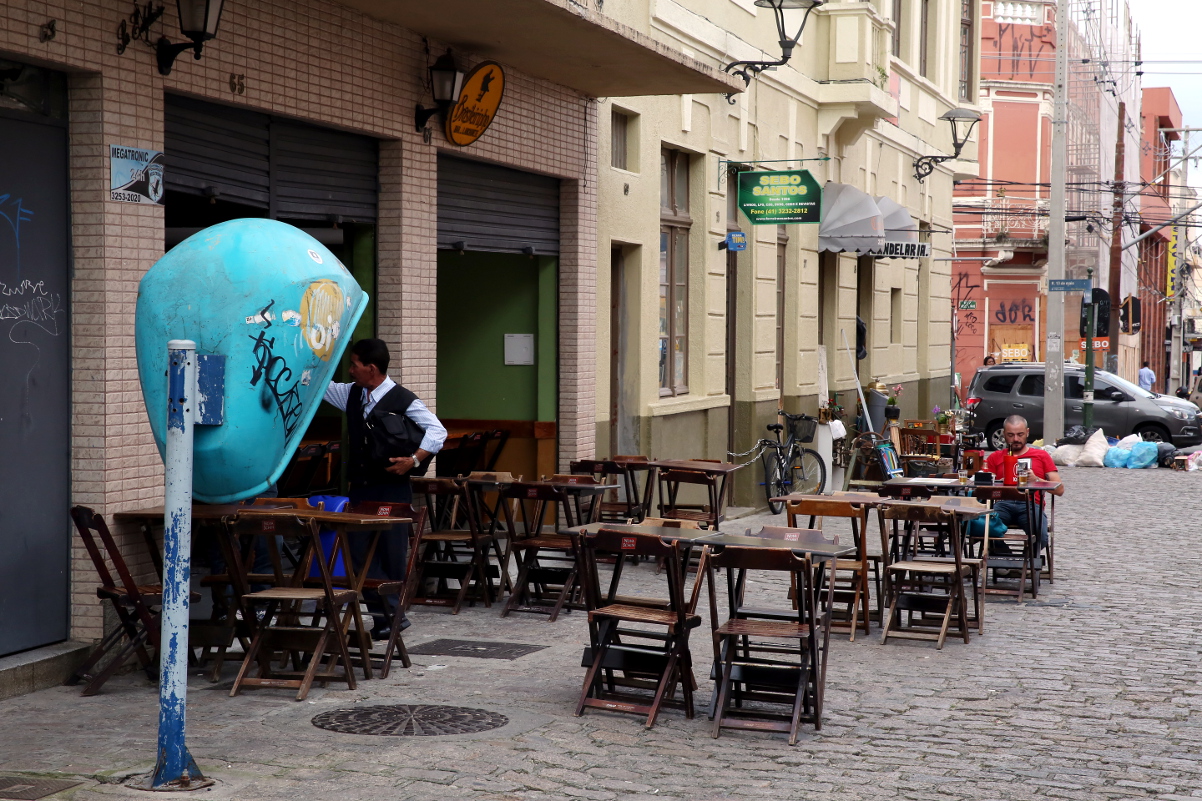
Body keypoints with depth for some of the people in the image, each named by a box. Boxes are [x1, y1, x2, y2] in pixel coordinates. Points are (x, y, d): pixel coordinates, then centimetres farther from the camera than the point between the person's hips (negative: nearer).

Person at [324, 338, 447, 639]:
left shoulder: (403, 400, -9)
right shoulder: (351, 394, 10)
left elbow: (437, 432, -11)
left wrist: (413, 460, -22)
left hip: (392, 489, -6)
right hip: (360, 488, 6)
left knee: (392, 554, -2)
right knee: (360, 553, 1)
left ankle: (392, 615, 8)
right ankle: (385, 613, 6)